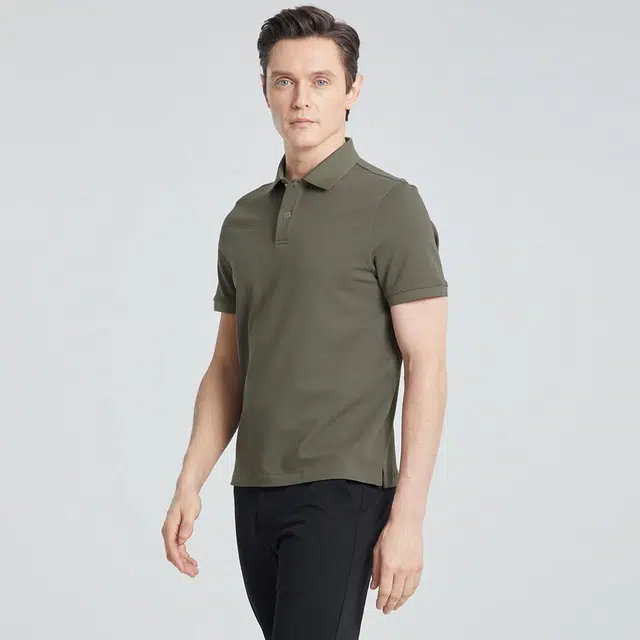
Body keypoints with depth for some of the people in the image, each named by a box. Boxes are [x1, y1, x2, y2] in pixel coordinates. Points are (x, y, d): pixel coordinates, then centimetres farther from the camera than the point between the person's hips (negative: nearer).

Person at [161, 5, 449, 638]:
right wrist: (189, 485, 6)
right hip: (256, 492, 7)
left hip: (341, 491, -7)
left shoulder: (391, 207, -8)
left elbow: (426, 366, -11)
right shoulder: (245, 220, 13)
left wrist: (407, 517, -16)